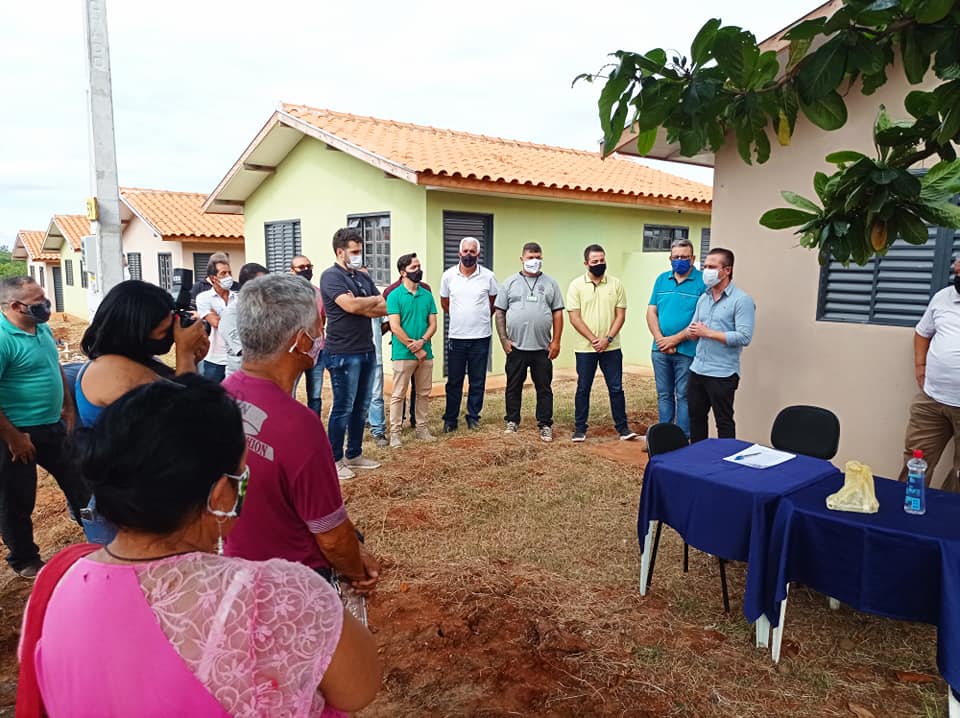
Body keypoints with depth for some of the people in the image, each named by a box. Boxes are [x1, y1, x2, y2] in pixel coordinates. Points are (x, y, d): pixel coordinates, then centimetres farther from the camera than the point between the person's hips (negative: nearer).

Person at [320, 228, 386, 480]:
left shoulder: (364, 277, 14)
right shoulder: (331, 276, -8)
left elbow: (384, 308, 8)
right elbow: (350, 305, -23)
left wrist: (361, 305, -10)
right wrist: (373, 300, -4)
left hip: (367, 351, 7)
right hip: (343, 353, -7)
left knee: (361, 407, 13)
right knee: (343, 408, -1)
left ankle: (354, 454, 25)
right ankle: (335, 460, 10)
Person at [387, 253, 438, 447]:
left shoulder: (427, 295, 8)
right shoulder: (395, 296, -5)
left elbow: (433, 324, 5)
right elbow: (395, 327, -11)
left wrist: (422, 341, -14)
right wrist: (415, 349, -12)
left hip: (425, 353, 5)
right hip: (403, 354, -5)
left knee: (425, 393, 11)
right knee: (398, 395, 0)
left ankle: (421, 428, 23)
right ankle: (395, 432, 6)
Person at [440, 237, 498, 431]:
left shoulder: (488, 276, -4)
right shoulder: (448, 275, -1)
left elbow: (493, 302, 12)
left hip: (481, 337, 0)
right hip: (456, 337, 0)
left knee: (478, 381, 8)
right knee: (454, 381, 7)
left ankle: (473, 416, 21)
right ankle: (450, 418, 18)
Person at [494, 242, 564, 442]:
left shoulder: (550, 283, 6)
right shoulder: (510, 283, 5)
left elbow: (557, 313, 5)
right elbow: (499, 313, 4)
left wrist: (556, 341, -1)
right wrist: (504, 339, -3)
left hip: (542, 348, 0)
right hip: (516, 347, 0)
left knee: (544, 388, 6)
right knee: (513, 387, 10)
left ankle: (545, 425, 16)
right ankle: (512, 422, 24)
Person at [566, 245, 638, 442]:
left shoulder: (616, 284, 2)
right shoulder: (576, 285, -3)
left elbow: (621, 315, 0)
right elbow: (574, 318, -7)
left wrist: (607, 339, -12)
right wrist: (593, 340, -14)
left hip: (611, 347, 1)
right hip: (585, 348, -1)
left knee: (616, 388, 6)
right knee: (583, 389, 8)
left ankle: (622, 427, 17)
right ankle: (579, 428, 18)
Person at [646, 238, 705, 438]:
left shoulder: (702, 282, -7)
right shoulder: (662, 279, 10)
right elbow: (651, 311, 6)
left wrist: (675, 339, -14)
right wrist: (660, 339, -8)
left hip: (687, 350, -5)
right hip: (660, 350, 5)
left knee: (684, 397, 3)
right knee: (664, 395, 13)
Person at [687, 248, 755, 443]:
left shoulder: (742, 300, -11)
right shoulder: (703, 298, 12)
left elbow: (744, 337, -20)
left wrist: (708, 333, -17)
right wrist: (692, 332, -10)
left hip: (722, 374, -7)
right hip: (697, 369, 7)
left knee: (724, 422, 5)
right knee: (696, 417, 16)